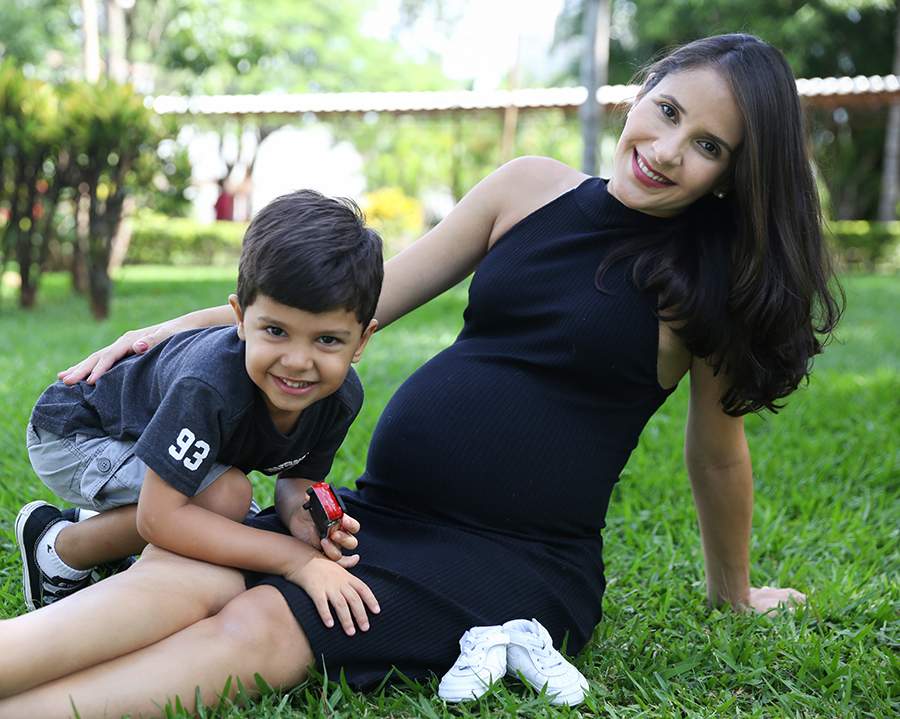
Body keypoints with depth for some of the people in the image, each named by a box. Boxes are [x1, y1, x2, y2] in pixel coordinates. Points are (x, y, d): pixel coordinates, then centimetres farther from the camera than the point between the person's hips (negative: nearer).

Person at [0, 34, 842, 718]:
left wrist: (733, 593, 21)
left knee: (260, 628, -28)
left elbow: (716, 453, 8)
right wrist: (187, 325, 3)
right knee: (181, 570, -22)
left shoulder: (711, 280, -4)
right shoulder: (531, 188, 5)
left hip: (520, 564, -4)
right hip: (383, 509, 4)